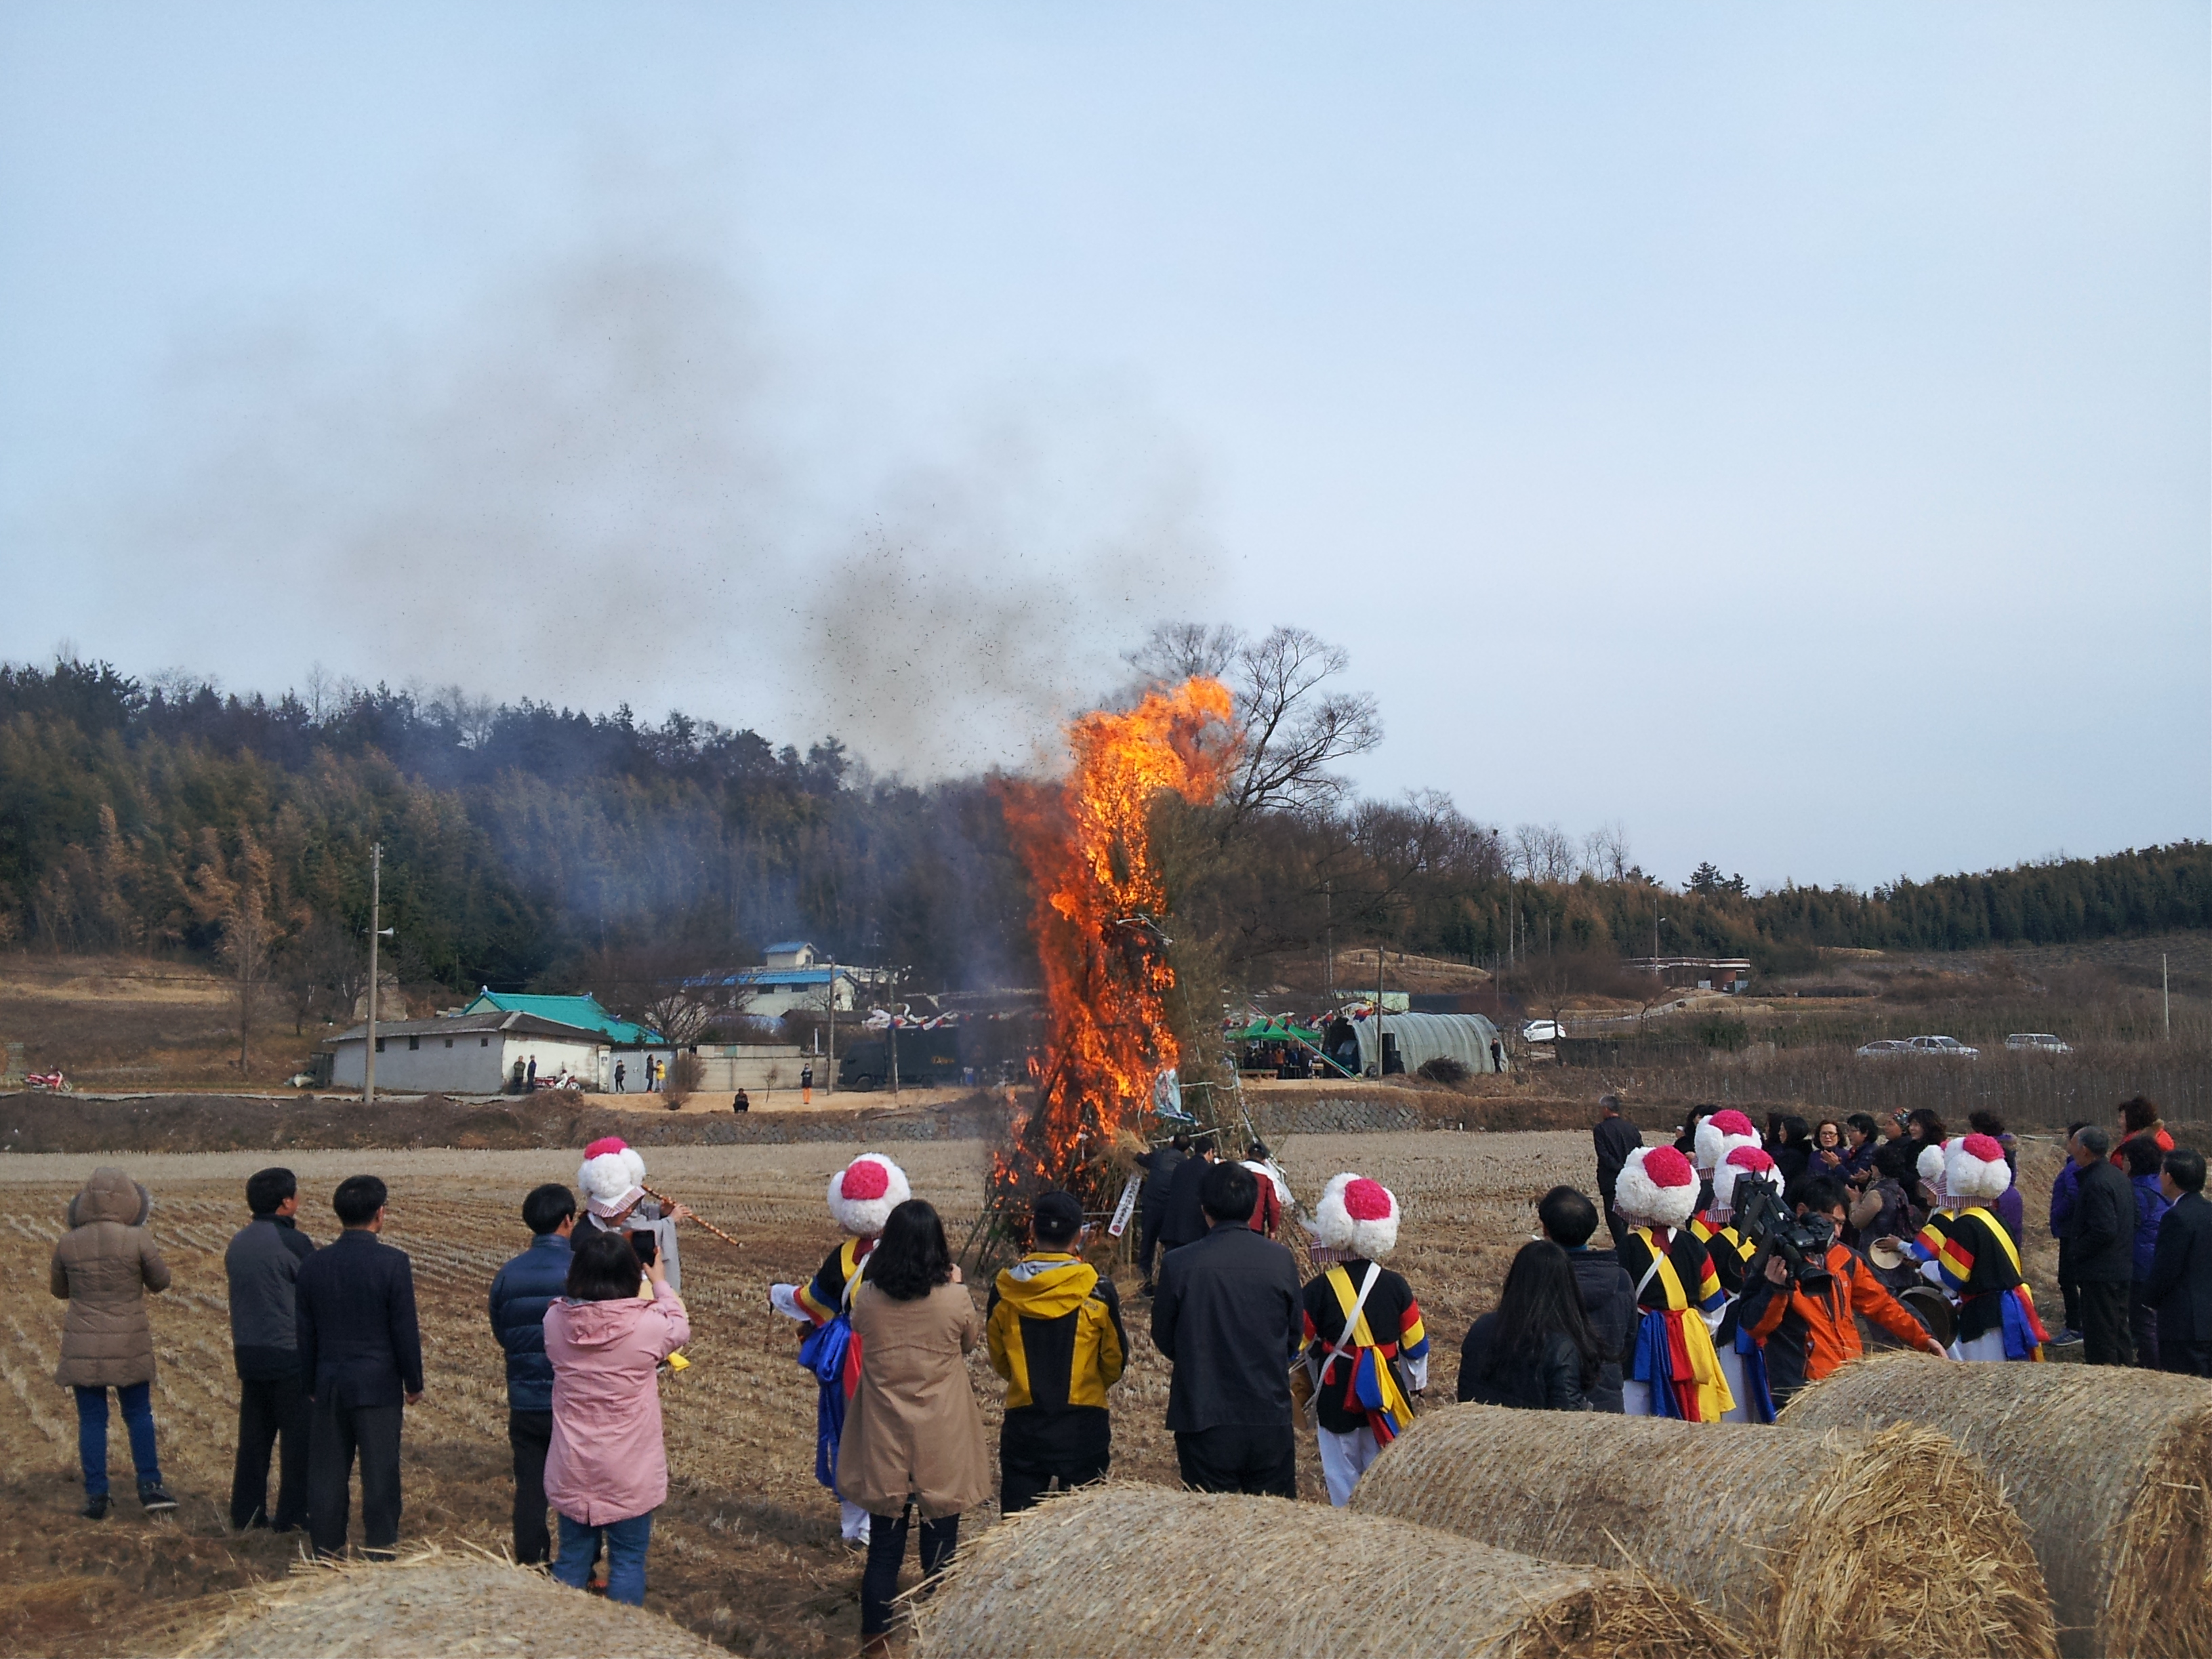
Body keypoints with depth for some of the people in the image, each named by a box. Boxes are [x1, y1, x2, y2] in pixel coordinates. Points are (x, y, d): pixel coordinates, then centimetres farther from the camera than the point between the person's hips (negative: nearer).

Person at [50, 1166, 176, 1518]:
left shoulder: (69, 1244, -5)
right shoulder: (137, 1239, -13)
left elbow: (59, 1289, 12)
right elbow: (160, 1282, 1)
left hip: (83, 1348, 1)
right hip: (129, 1346, -1)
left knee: (92, 1420, 9)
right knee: (139, 1414, 14)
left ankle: (96, 1497, 9)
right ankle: (149, 1486, 11)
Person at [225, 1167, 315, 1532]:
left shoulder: (237, 1242, 8)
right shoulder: (292, 1242, -15)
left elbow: (235, 1290, 14)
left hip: (247, 1352, 7)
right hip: (288, 1352, -7)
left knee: (254, 1434, 14)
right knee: (297, 1436, 3)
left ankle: (245, 1512, 18)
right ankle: (292, 1514, 7)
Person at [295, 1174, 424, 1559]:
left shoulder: (313, 1265, 2)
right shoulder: (393, 1263, -11)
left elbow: (304, 1334, 9)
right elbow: (405, 1330, -9)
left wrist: (310, 1386, 19)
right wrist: (414, 1382, 2)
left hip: (329, 1385, 4)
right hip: (378, 1384, -4)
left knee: (327, 1472, 11)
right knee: (379, 1471, 3)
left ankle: (326, 1550, 17)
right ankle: (379, 1550, 6)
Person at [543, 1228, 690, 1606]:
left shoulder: (556, 1320, -11)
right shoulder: (646, 1325, -18)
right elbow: (680, 1329, 4)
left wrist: (590, 1266, 14)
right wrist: (661, 1284, 19)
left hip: (571, 1473, 3)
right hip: (629, 1474, -3)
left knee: (572, 1557, 16)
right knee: (628, 1560, 9)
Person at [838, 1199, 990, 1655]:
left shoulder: (867, 1298, -12)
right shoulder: (953, 1299, -16)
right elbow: (972, 1339, 5)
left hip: (883, 1443, 2)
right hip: (942, 1445, -2)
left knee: (884, 1547, 14)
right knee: (940, 1549, 12)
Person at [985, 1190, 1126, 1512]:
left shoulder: (1004, 1290, -5)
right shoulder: (1098, 1291, -10)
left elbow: (998, 1359, 8)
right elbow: (1115, 1362, 2)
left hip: (1023, 1421, 1)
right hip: (1083, 1424, -1)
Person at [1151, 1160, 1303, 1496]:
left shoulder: (1178, 1264, -11)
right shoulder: (1280, 1260, -5)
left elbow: (1164, 1341, 3)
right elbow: (1295, 1337, 7)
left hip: (1204, 1420, -2)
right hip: (1271, 1418, 2)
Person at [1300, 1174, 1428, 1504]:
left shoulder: (1317, 1290, -11)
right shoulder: (1396, 1286, -5)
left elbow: (1305, 1350, -2)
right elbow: (1416, 1346, 4)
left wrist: (1315, 1388, 17)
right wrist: (1415, 1385, 21)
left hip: (1337, 1399, -2)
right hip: (1386, 1396, 2)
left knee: (1342, 1482, 9)